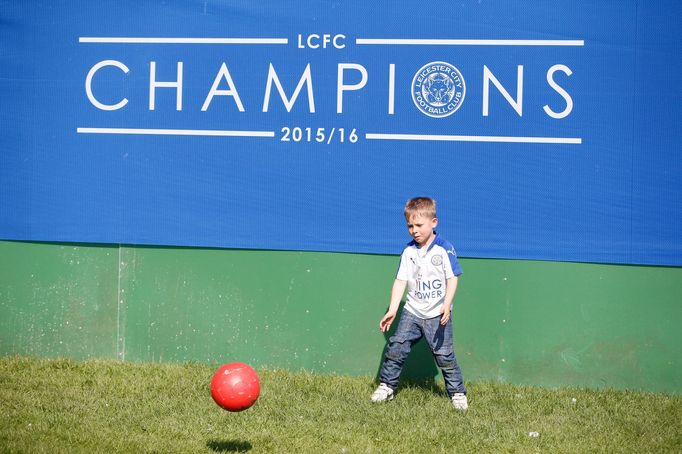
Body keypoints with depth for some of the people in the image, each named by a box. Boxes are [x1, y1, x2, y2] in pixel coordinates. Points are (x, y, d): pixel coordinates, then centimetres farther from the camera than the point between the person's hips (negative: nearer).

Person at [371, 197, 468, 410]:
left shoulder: (444, 249, -9)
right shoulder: (409, 251, 2)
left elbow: (452, 279, -10)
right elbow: (401, 281, 3)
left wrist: (446, 305, -21)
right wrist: (392, 310, -2)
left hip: (437, 314, -4)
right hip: (412, 311, 4)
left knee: (444, 354, -2)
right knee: (396, 347, -2)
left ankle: (457, 392, 11)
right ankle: (387, 386, 13)